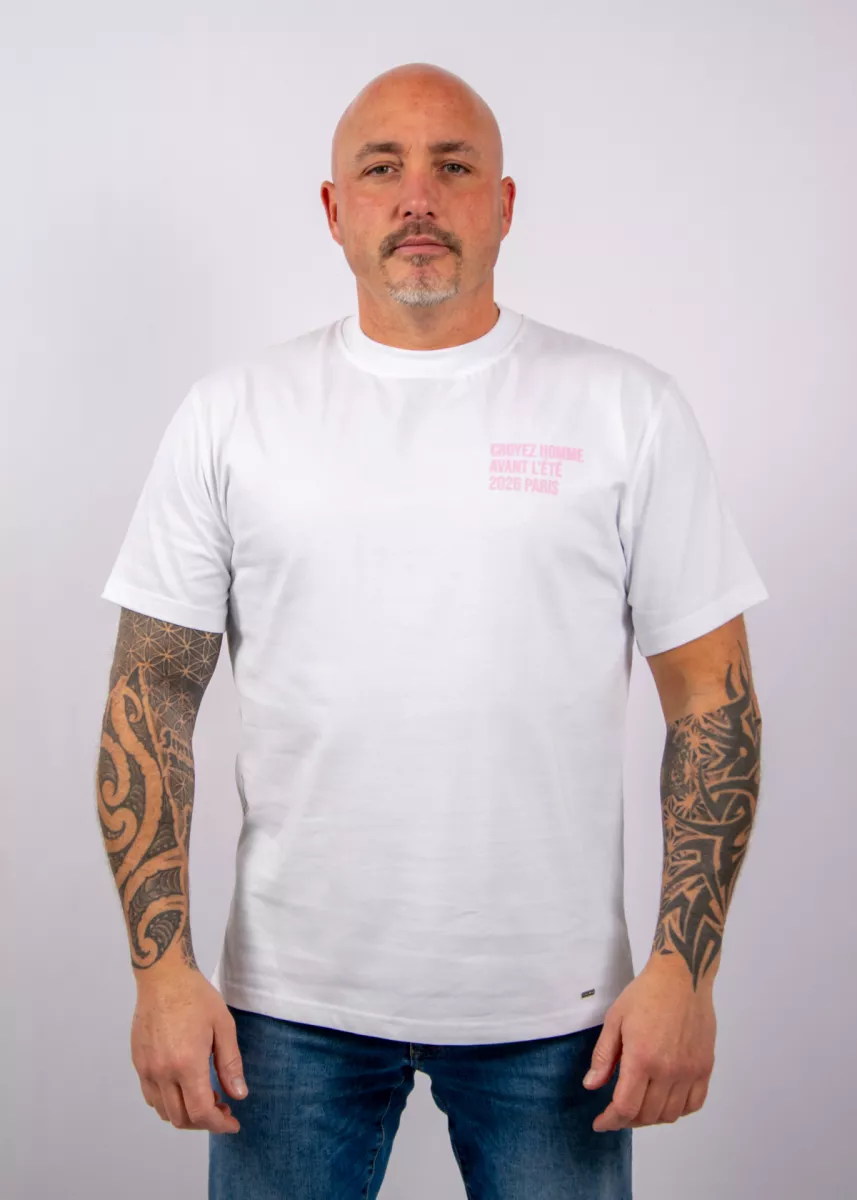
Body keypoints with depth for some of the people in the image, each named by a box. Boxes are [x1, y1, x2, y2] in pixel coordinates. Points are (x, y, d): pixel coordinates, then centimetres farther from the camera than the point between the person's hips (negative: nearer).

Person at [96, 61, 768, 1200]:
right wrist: (161, 965, -6)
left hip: (554, 1006, 0)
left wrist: (683, 969, -7)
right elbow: (153, 696, 1)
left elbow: (712, 697, -1)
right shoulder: (232, 412, 1)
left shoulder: (629, 409, -1)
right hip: (292, 1000, 1)